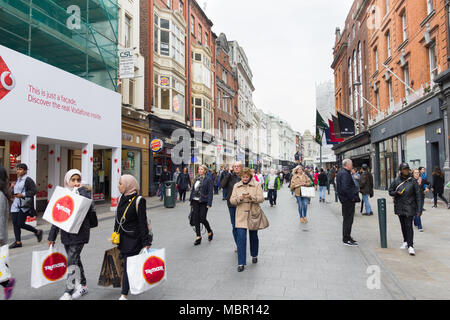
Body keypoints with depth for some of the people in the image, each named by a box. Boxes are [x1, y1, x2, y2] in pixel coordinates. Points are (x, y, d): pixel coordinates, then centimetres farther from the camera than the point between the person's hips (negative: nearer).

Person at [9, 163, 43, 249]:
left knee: (21, 224, -7)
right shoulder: (17, 180, 15)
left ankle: (38, 232, 13)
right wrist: (13, 188, 6)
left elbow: (34, 191, -17)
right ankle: (18, 242, 14)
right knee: (15, 223, 5)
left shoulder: (28, 180, -10)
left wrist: (22, 195, -21)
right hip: (16, 205, 8)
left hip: (24, 206, -8)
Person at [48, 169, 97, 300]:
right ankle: (83, 286, 31)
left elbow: (90, 209, -21)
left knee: (71, 261, -7)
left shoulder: (84, 193, -5)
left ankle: (68, 292, 5)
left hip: (79, 233, -5)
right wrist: (52, 236, 13)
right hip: (66, 233, 5)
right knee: (75, 260, 16)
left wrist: (80, 191, -18)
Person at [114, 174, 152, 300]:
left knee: (128, 266, -4)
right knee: (126, 263, 13)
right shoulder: (121, 198, 6)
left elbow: (143, 223, -15)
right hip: (123, 238, 7)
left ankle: (124, 295, 3)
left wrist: (146, 243, -15)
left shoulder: (138, 201, -15)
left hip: (134, 239, -6)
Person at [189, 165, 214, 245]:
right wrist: (191, 201, 14)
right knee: (196, 219, 3)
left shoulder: (208, 180, -5)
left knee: (202, 218, -6)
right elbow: (193, 190, 16)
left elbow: (210, 192, -8)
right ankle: (198, 237, 12)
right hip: (195, 201, 5)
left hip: (203, 202, -5)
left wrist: (209, 203, -15)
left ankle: (210, 231, 22)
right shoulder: (196, 179, 12)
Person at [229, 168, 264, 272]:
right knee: (241, 238, -7)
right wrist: (239, 198, -19)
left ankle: (254, 255, 38)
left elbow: (261, 198, -6)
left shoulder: (256, 185, 1)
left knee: (253, 236, 14)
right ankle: (241, 263, -1)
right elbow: (232, 200, 2)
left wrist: (252, 197, -23)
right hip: (241, 216, 1)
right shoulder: (236, 186, 7)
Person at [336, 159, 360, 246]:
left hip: (345, 199, 11)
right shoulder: (345, 174, -19)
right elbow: (345, 188, -28)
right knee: (348, 219, -3)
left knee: (347, 219, 18)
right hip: (348, 200, -11)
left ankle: (347, 237, 28)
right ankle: (346, 239, 3)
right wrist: (352, 197, -20)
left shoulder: (341, 172, 14)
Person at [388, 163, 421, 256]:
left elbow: (417, 195, -2)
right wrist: (396, 193, -14)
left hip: (409, 207, -3)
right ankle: (405, 242, 29)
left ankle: (410, 246, -8)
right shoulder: (396, 180, 1)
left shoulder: (413, 181, -4)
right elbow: (390, 191, 9)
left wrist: (419, 209, -5)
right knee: (403, 225, 14)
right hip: (400, 207, 3)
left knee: (409, 225, -10)